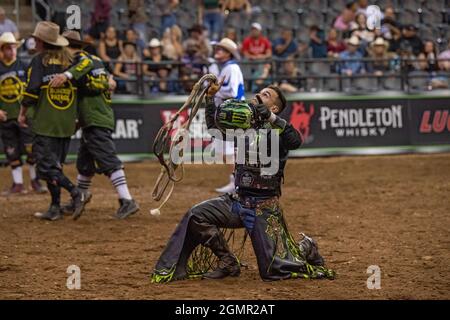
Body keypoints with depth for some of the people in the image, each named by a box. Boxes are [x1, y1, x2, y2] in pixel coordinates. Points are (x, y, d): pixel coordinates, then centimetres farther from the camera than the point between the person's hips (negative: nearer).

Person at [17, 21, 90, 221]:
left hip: (45, 123, -6)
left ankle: (76, 193, -22)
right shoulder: (69, 61, 11)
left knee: (46, 165, -6)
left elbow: (32, 90, -12)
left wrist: (22, 113, 0)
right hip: (67, 123, 6)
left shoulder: (39, 61, -5)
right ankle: (55, 208, 9)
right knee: (55, 164, 12)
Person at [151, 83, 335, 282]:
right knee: (196, 215, -11)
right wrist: (210, 98, 10)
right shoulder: (245, 126, 10)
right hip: (237, 200, 6)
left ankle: (306, 250, 25)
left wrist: (271, 117, -36)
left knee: (272, 271, -7)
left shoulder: (277, 130, -9)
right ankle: (227, 264, 2)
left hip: (263, 208, -6)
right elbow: (214, 126, 22)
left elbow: (296, 141, -30)